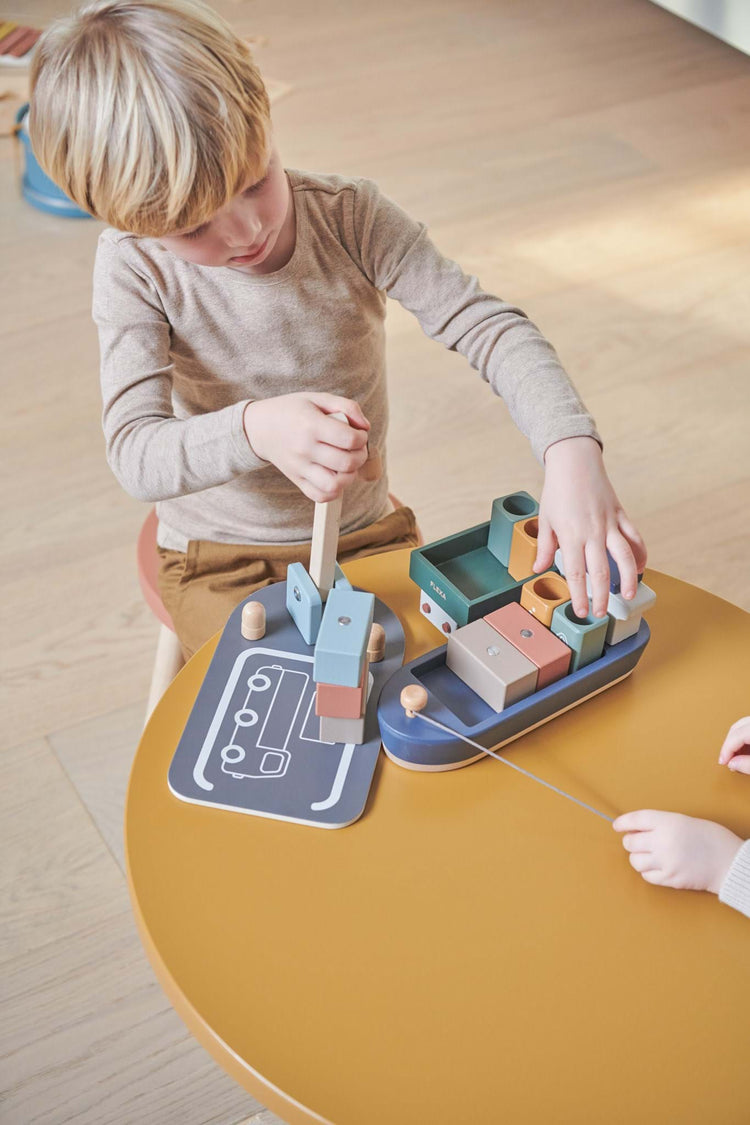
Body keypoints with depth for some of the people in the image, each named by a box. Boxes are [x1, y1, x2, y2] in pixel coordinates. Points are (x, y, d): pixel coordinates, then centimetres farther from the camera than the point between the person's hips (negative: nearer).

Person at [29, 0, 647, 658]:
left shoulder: (351, 217, -16)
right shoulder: (134, 266, -18)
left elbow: (489, 325, -22)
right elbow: (134, 452, -26)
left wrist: (573, 453, -39)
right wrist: (254, 428, -48)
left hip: (366, 536, 2)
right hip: (220, 562, -1)